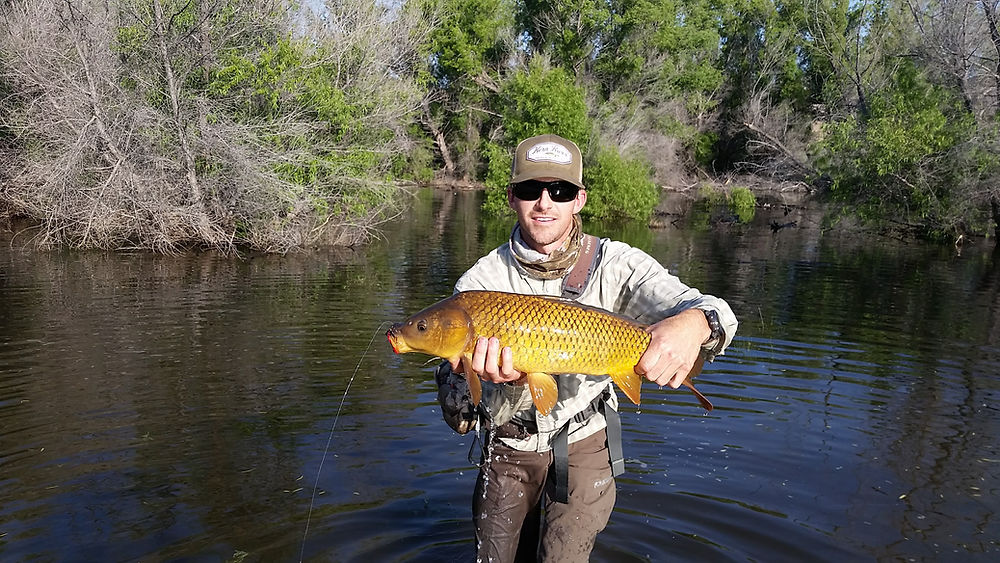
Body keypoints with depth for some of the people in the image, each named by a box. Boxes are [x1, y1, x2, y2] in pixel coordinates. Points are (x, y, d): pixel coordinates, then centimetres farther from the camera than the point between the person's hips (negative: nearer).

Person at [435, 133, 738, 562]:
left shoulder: (616, 265, -17)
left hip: (584, 442, -1)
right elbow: (460, 414, -21)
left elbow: (716, 314, -29)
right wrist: (511, 381, -43)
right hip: (508, 448, 2)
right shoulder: (480, 282, -17)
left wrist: (692, 323, -54)